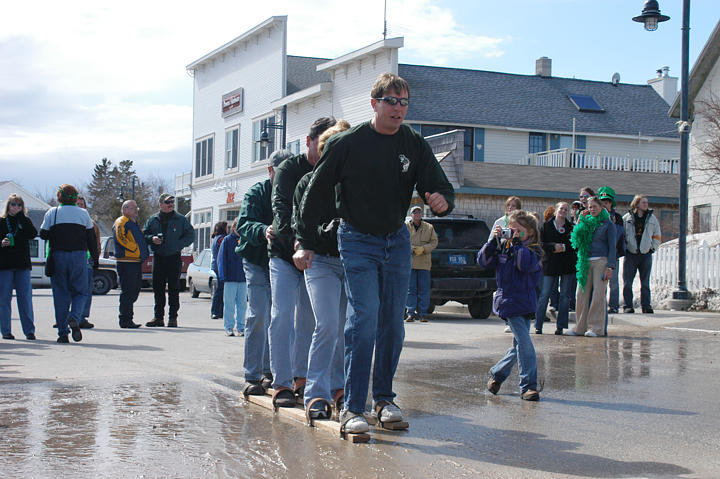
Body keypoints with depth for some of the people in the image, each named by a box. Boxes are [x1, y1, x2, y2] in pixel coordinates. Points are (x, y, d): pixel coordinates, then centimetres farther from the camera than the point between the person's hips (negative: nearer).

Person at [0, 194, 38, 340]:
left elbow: (33, 234, -8)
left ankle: (29, 330, 1)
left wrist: (21, 216, -9)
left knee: (25, 298, -2)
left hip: (23, 265, 1)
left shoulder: (25, 221, 11)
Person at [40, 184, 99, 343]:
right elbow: (91, 238, 6)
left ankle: (63, 333, 4)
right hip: (79, 257, 0)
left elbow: (43, 234, 2)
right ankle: (74, 318, -17)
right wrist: (95, 258, 12)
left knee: (60, 294, 6)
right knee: (81, 292, 10)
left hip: (57, 257, 0)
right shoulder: (83, 214, 4)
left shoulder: (52, 213, 2)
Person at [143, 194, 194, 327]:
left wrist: (178, 244, -11)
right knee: (157, 287, 4)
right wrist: (152, 239, -9)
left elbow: (190, 235, 3)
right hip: (158, 257, 2)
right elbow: (144, 235, 13)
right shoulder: (153, 220, 10)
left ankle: (173, 317, 5)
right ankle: (158, 317, 10)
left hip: (174, 257, -2)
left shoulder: (181, 219, 3)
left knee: (174, 288, 0)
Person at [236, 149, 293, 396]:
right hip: (257, 262, -3)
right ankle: (252, 376, -4)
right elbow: (244, 224, -19)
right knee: (258, 316, -10)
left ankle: (269, 371, 20)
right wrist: (263, 231, -40)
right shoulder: (257, 192, -5)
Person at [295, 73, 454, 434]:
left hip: (397, 241, 4)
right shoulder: (347, 144, -12)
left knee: (392, 323, 8)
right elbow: (315, 194, -5)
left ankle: (384, 398, 22)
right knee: (364, 317, -15)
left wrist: (442, 200, -29)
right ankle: (352, 408, -11)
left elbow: (441, 188, -4)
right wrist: (305, 243, -5)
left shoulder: (415, 145, -3)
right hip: (358, 242, -4)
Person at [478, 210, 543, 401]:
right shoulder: (503, 246, 4)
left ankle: (497, 374, 30)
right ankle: (528, 385, -6)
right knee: (525, 344, -11)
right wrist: (493, 240, -9)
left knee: (519, 345, 11)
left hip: (525, 303, 2)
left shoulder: (533, 250, -2)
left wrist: (518, 242, -16)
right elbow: (484, 261, 0)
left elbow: (526, 264, -21)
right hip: (508, 302, -2)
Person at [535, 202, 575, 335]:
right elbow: (541, 243, 0)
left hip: (567, 265, 1)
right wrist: (553, 246, -13)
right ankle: (538, 325, 3)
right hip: (550, 264, -1)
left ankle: (561, 326, 9)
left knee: (565, 296, 3)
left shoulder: (571, 227, 6)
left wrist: (564, 247, -13)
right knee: (544, 295, -3)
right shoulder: (546, 226, 5)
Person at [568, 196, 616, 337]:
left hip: (601, 261, -4)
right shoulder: (586, 222, 15)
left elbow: (612, 247, 0)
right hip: (585, 262, 4)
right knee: (581, 294, 2)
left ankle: (596, 328, -1)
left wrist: (610, 267, -9)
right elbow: (575, 239, 7)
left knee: (598, 295, -6)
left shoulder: (608, 224, 3)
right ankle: (580, 327, 8)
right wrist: (580, 221, 2)